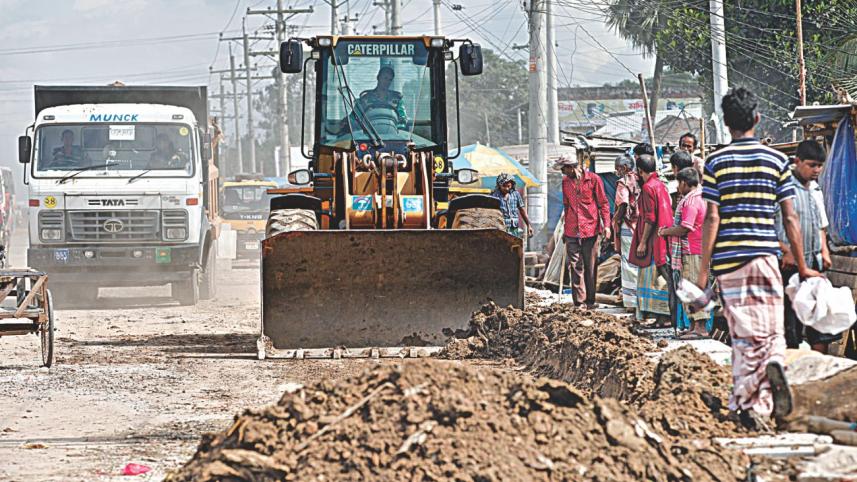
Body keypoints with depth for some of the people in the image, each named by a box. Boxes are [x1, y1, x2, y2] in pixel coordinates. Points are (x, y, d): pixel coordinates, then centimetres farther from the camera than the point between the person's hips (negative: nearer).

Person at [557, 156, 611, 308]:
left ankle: (590, 301, 10)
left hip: (591, 230, -3)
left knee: (591, 267, 2)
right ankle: (579, 301, -3)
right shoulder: (566, 182, 12)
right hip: (572, 231, 3)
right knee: (575, 267, -3)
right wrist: (566, 228, 20)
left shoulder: (593, 179, -1)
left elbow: (603, 203, 0)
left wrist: (606, 225, -8)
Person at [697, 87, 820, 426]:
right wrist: (802, 267, 10)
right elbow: (790, 218, 2)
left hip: (728, 258, 0)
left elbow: (712, 219, -4)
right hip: (765, 255, 0)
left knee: (743, 335, 8)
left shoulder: (715, 162, 1)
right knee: (771, 333, 3)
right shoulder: (776, 160, 2)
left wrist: (704, 270, 1)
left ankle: (745, 404, 7)